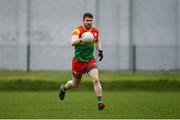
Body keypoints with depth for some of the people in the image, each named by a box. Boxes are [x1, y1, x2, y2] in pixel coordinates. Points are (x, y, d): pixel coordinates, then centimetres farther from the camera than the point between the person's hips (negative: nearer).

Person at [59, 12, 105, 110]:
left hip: (90, 60, 3)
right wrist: (81, 39, -50)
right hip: (78, 61, -3)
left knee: (96, 80, -19)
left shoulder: (95, 31, 3)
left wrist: (100, 51, 8)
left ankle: (100, 102, -17)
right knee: (75, 84, 14)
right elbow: (73, 42, -31)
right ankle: (63, 88, 47)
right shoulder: (78, 30, -14)